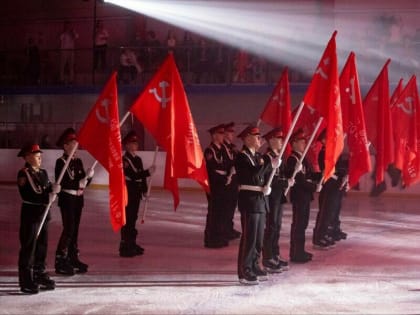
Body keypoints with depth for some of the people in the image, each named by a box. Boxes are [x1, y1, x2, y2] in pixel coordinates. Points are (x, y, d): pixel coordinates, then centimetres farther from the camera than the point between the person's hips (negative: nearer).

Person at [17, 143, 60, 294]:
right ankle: (26, 281, 3)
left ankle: (40, 276, 24)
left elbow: (49, 189, 13)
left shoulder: (43, 173, 13)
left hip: (43, 214, 7)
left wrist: (53, 190, -10)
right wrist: (47, 198, -22)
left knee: (42, 246, 13)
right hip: (30, 215, -7)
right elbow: (28, 196, -19)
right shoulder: (23, 174, -10)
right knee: (29, 247, -3)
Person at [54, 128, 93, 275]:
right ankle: (60, 261, -5)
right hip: (67, 199, -7)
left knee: (75, 229, 10)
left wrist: (88, 176, -10)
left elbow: (83, 181, 10)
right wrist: (78, 183, -22)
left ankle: (73, 258, 18)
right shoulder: (61, 162, -9)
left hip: (78, 199, 7)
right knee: (69, 229, -10)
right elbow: (61, 182, -18)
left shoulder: (78, 161, 12)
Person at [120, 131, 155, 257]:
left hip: (136, 193, 8)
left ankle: (131, 244, 22)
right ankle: (125, 246, -4)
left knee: (133, 218, 14)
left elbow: (142, 176, 17)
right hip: (128, 193, -8)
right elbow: (133, 176, -22)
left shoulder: (138, 159, 15)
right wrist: (148, 172, -25)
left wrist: (145, 190, 10)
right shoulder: (125, 160, -12)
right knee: (127, 219, -7)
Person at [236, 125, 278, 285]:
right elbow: (253, 175, -24)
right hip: (249, 200, -8)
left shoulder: (259, 156, 15)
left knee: (259, 238, 13)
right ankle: (244, 272, -3)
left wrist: (267, 187, -1)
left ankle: (254, 267, 23)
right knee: (249, 237, -7)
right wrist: (269, 164, -21)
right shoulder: (242, 156, -11)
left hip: (260, 200, 9)